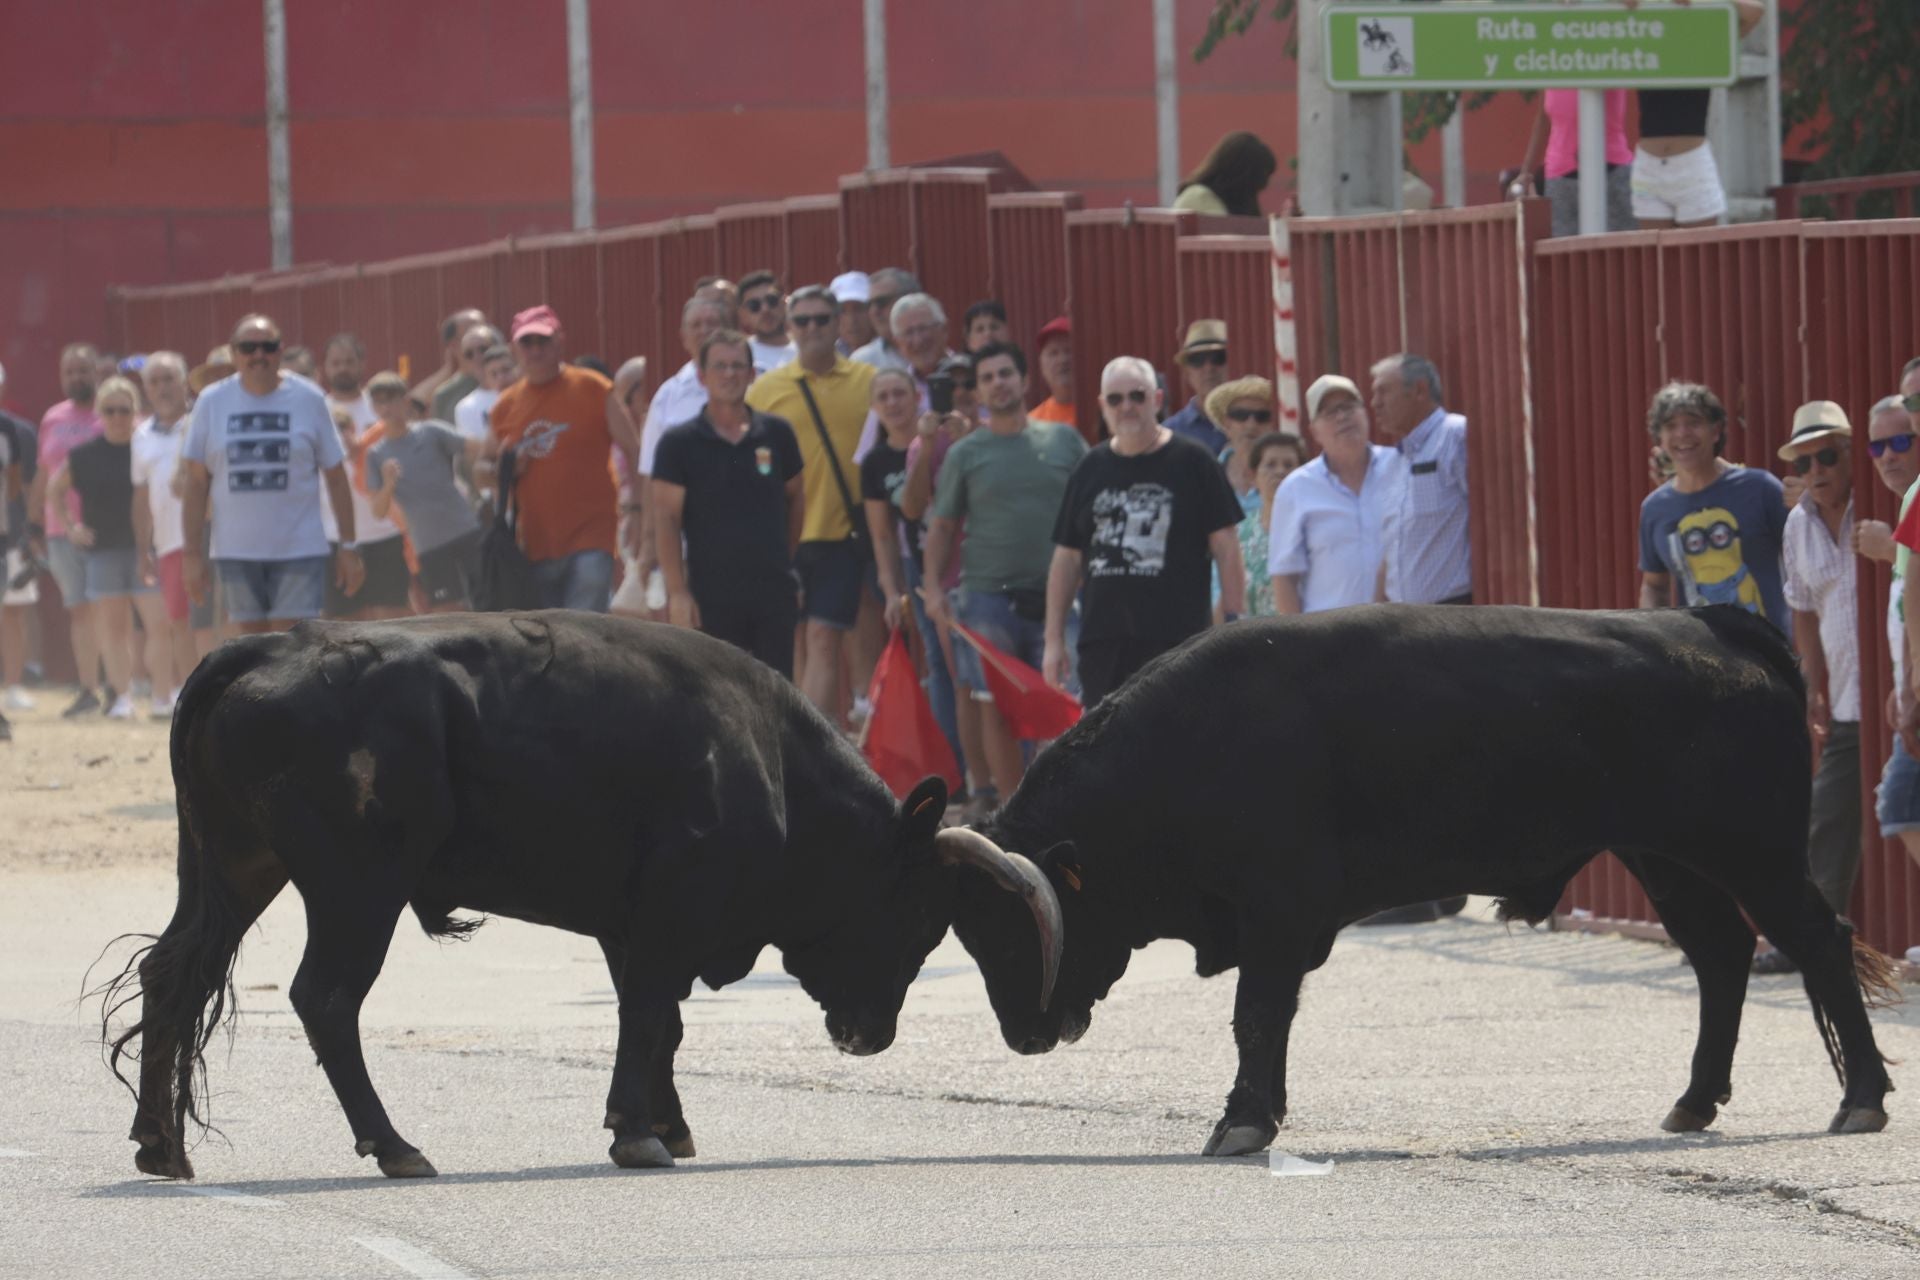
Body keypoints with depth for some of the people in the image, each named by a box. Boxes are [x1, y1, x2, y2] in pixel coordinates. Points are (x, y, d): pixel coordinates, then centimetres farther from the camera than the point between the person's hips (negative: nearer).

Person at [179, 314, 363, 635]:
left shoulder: (308, 400, 0)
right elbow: (195, 482, 4)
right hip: (236, 552, 2)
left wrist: (348, 547, 0)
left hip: (299, 549, -2)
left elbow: (336, 476, 3)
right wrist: (192, 553, -1)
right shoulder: (212, 402, 3)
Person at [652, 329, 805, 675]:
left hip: (774, 592, 2)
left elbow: (795, 497, 18)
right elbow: (665, 520, -6)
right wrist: (677, 591, -11)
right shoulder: (679, 443, -3)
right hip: (711, 596, -2)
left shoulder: (776, 434, 5)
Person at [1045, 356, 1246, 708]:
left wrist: (1233, 623, -5)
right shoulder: (1090, 470, 14)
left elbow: (1226, 547, 1)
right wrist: (1054, 639, 10)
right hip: (1102, 642, 4)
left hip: (1177, 639, -4)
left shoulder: (1192, 463, 2)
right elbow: (1066, 558, 15)